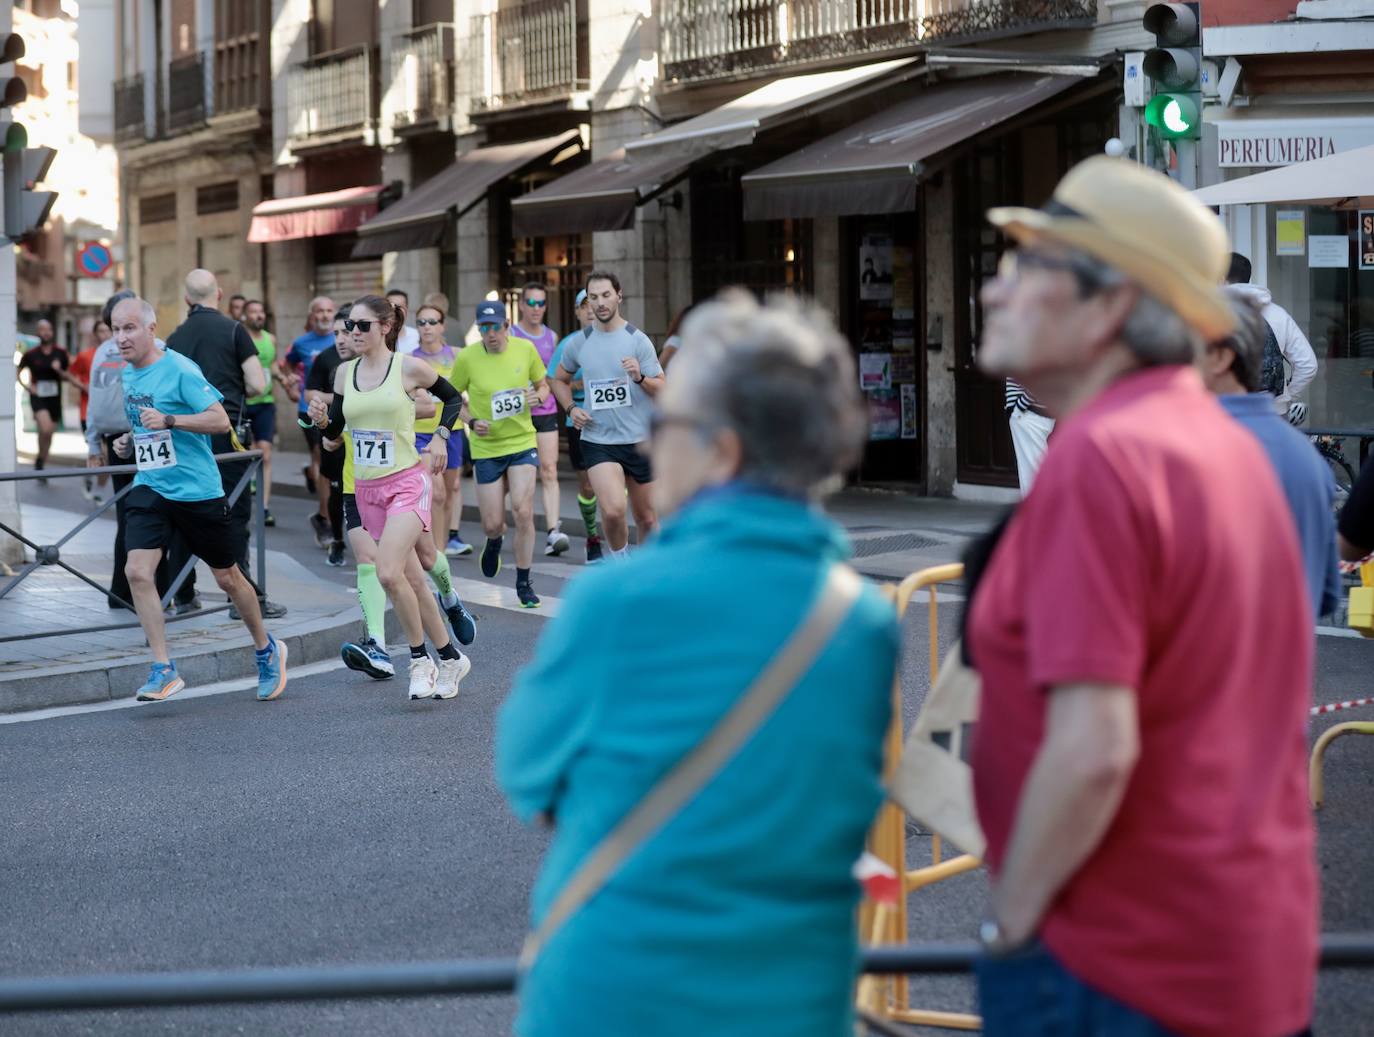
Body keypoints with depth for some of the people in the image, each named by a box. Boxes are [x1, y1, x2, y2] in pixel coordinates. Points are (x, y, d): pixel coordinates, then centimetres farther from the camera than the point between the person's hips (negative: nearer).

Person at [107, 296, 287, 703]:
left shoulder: (180, 369, -15)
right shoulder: (127, 374, 9)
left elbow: (221, 421, -20)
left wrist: (168, 421, -28)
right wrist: (130, 441, 7)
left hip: (198, 490, -6)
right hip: (149, 487, 6)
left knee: (226, 577, 9)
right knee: (137, 571, -14)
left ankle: (267, 650, 32)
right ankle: (163, 670, -8)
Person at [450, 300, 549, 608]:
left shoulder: (525, 348, -5)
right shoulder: (467, 358, -11)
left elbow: (543, 385, 10)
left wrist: (538, 396, -12)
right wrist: (471, 421, -13)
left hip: (522, 442, 0)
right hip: (487, 447, 0)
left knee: (523, 511, -14)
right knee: (492, 524, 1)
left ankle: (523, 583, 2)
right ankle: (495, 541, 42)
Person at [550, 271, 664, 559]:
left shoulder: (637, 339, -4)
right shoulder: (579, 343, 4)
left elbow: (662, 389, -4)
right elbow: (559, 379, 22)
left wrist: (640, 377, -24)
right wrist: (570, 409, 5)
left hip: (640, 439, 0)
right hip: (597, 441, 0)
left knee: (646, 518, 9)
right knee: (613, 511, -21)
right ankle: (620, 562, 3)